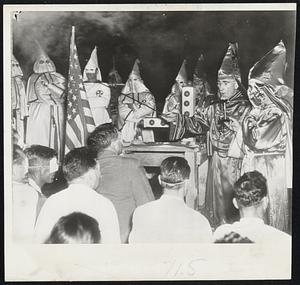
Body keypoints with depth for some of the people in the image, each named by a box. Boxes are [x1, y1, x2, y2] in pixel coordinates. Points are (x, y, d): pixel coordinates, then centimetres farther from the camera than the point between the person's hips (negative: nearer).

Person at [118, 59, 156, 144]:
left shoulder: (147, 95, 11)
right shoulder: (123, 96, 13)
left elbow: (150, 108, -4)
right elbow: (122, 112, 0)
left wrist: (133, 114, -4)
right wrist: (140, 117, -6)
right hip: (128, 130, 1)